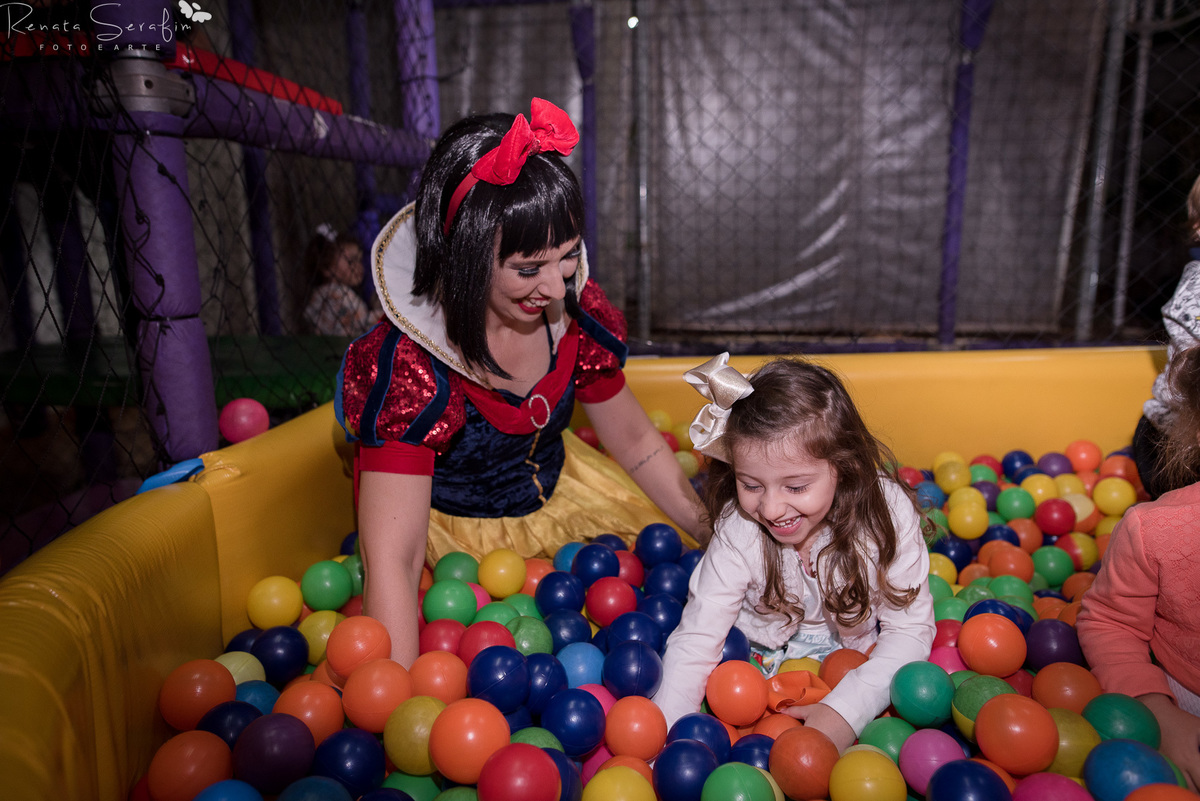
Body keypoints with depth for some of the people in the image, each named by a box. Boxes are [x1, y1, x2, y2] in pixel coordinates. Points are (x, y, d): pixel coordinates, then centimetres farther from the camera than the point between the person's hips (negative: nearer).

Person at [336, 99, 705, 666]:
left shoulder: (575, 312, -16)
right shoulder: (408, 366, -33)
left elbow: (636, 441, -1)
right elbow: (392, 561, -35)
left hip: (557, 495, 5)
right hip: (453, 531, -4)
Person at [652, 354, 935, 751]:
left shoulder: (888, 512, -23)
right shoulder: (737, 533, -24)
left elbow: (910, 628, -17)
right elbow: (695, 640, -21)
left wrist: (845, 709, -31)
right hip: (762, 664, -3)